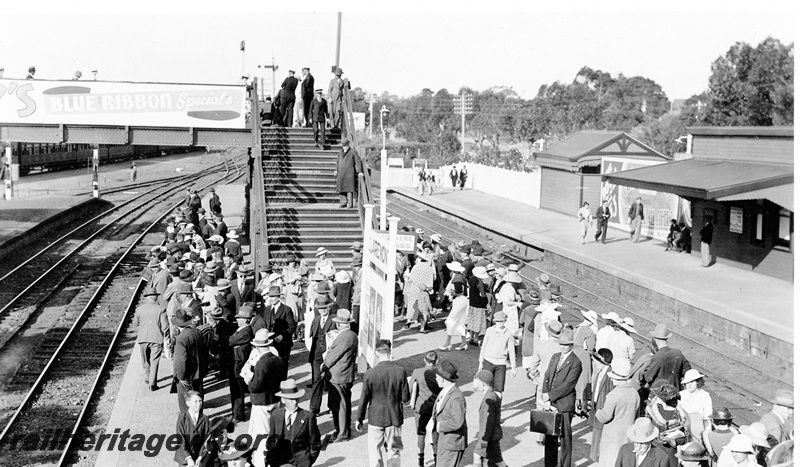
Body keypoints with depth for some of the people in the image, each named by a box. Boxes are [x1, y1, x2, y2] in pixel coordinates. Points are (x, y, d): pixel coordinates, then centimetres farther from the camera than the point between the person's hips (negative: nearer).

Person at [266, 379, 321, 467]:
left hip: (301, 459, -2)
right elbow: (271, 440, 17)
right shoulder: (275, 415, 9)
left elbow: (315, 444, 7)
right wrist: (270, 460, 7)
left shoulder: (308, 417, 0)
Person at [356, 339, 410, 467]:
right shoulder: (401, 371, -12)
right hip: (395, 418, 1)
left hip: (375, 418, -1)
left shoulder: (370, 373, -14)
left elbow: (364, 399, -7)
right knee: (394, 451, 15)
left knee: (375, 452, 11)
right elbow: (405, 398, -7)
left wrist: (359, 419, 6)